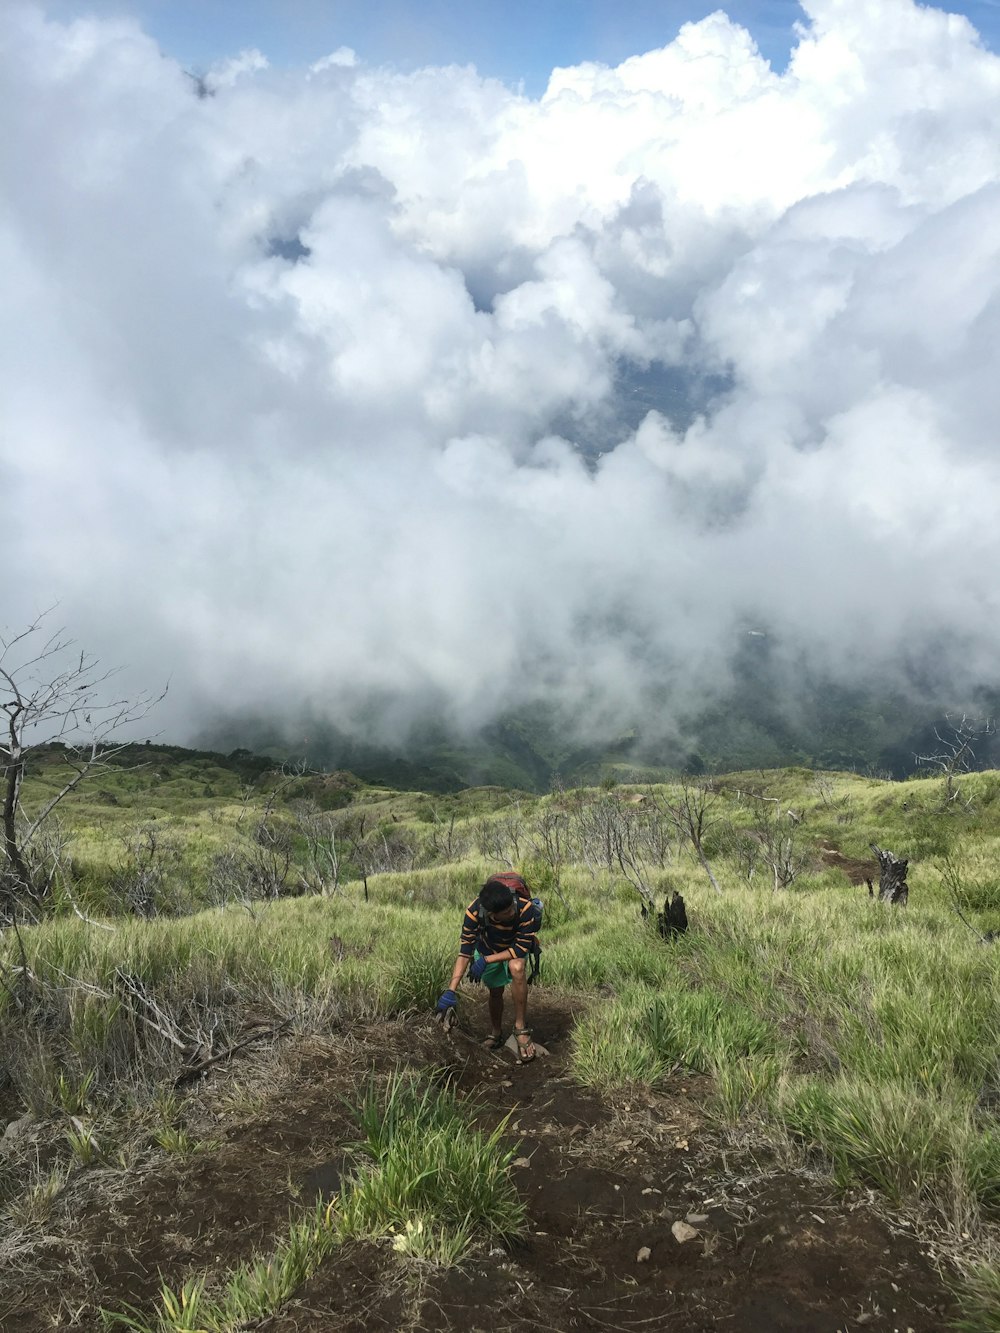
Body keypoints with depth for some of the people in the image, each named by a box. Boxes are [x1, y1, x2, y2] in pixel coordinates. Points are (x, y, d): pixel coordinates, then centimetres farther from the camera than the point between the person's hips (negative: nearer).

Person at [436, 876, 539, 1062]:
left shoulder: (526, 909, -41)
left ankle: (521, 1028, -19)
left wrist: (485, 961, -32)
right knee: (495, 992, 11)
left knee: (516, 967, -31)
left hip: (515, 950, -2)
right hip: (487, 948, 2)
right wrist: (451, 991, -35)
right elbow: (464, 953, -29)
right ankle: (496, 1035, 40)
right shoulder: (474, 912, -36)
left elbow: (521, 949, -30)